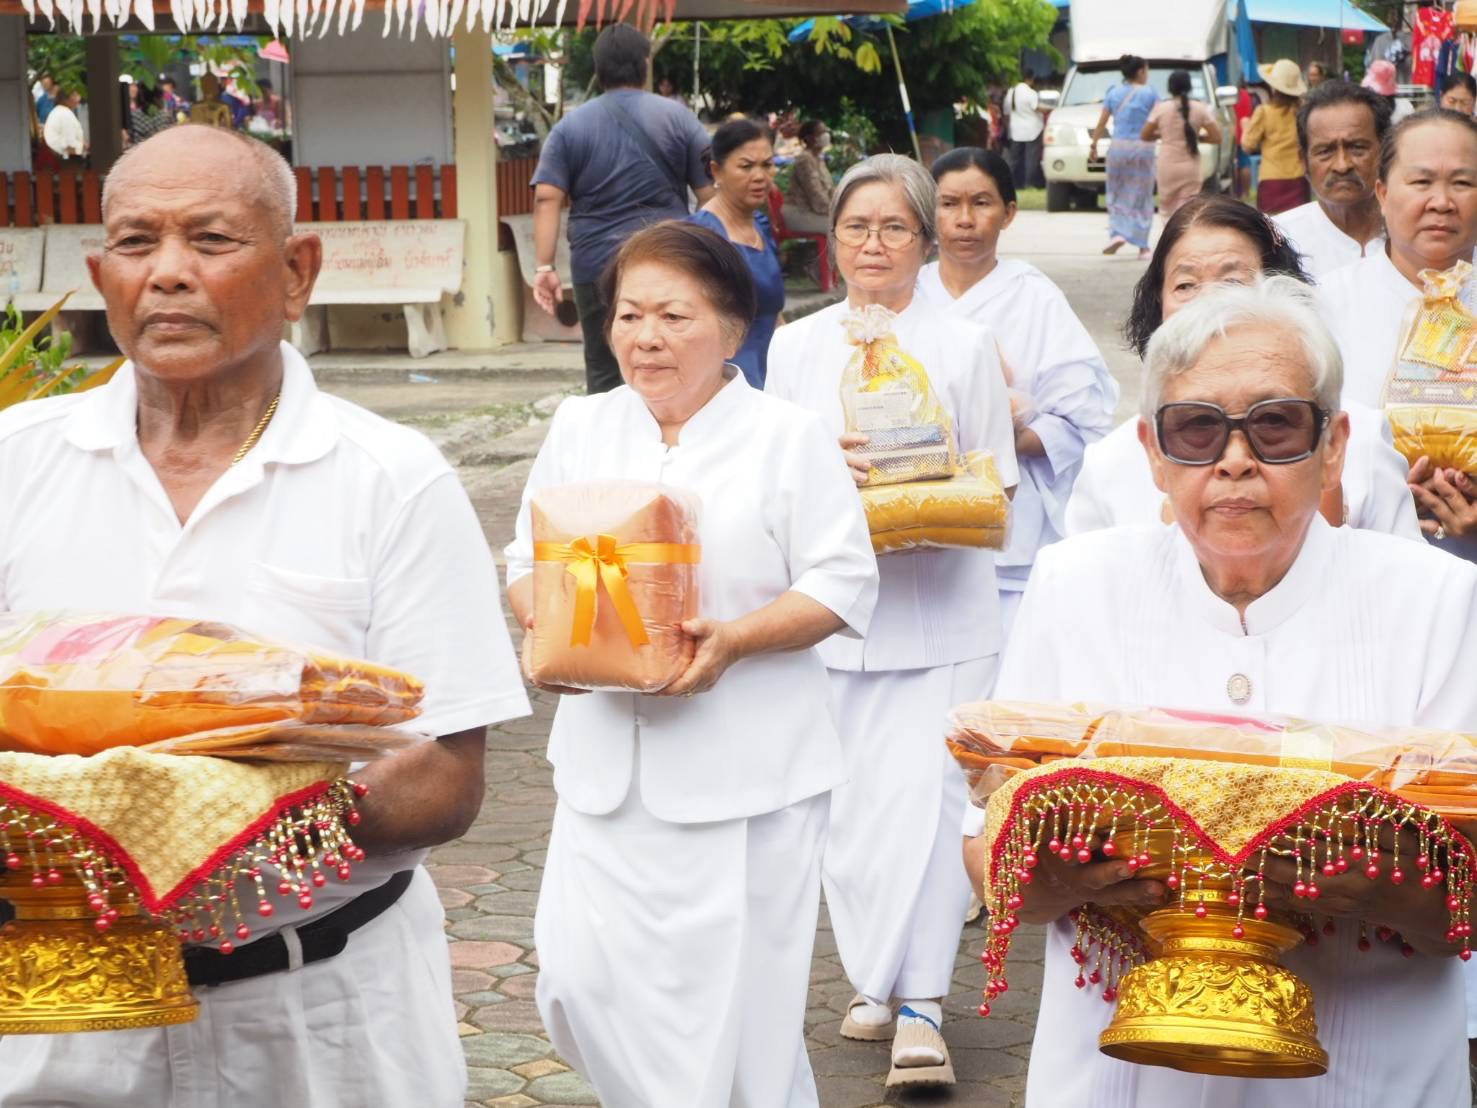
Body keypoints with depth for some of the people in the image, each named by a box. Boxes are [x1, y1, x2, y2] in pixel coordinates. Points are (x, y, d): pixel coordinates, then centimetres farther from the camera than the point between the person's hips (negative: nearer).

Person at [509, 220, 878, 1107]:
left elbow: (844, 586, -6)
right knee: (582, 978, -1)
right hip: (607, 760, 4)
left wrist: (735, 640, -21)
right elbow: (529, 558, 13)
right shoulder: (580, 429, 10)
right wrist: (546, 620, -9)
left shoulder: (790, 438, -2)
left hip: (747, 770, -3)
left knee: (742, 995, 1)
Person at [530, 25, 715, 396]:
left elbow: (547, 199, -5)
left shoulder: (570, 127, 4)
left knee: (605, 375, 7)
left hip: (599, 268, 0)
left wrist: (544, 267, -7)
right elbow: (711, 193, 0)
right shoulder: (678, 117, 3)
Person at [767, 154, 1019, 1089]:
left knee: (923, 794, -11)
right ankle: (873, 980, 20)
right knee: (849, 801, 4)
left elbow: (998, 484, 7)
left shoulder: (966, 347, 5)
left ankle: (919, 1009, -8)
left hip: (941, 607, -2)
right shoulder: (796, 348, 10)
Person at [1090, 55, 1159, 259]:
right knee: (1141, 197, 6)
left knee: (1116, 193, 13)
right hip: (1143, 148, -2)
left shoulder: (1114, 93, 6)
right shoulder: (1150, 92, -2)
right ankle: (1142, 246, 7)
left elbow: (1101, 123, 6)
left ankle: (1117, 233, -8)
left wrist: (1093, 146, 14)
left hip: (1118, 147, 2)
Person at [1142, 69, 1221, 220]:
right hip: (1190, 167, 0)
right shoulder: (1199, 109, -2)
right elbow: (1216, 137, -3)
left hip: (1167, 166, 0)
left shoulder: (1161, 108, -3)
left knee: (1167, 208, 14)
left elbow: (1144, 135, 2)